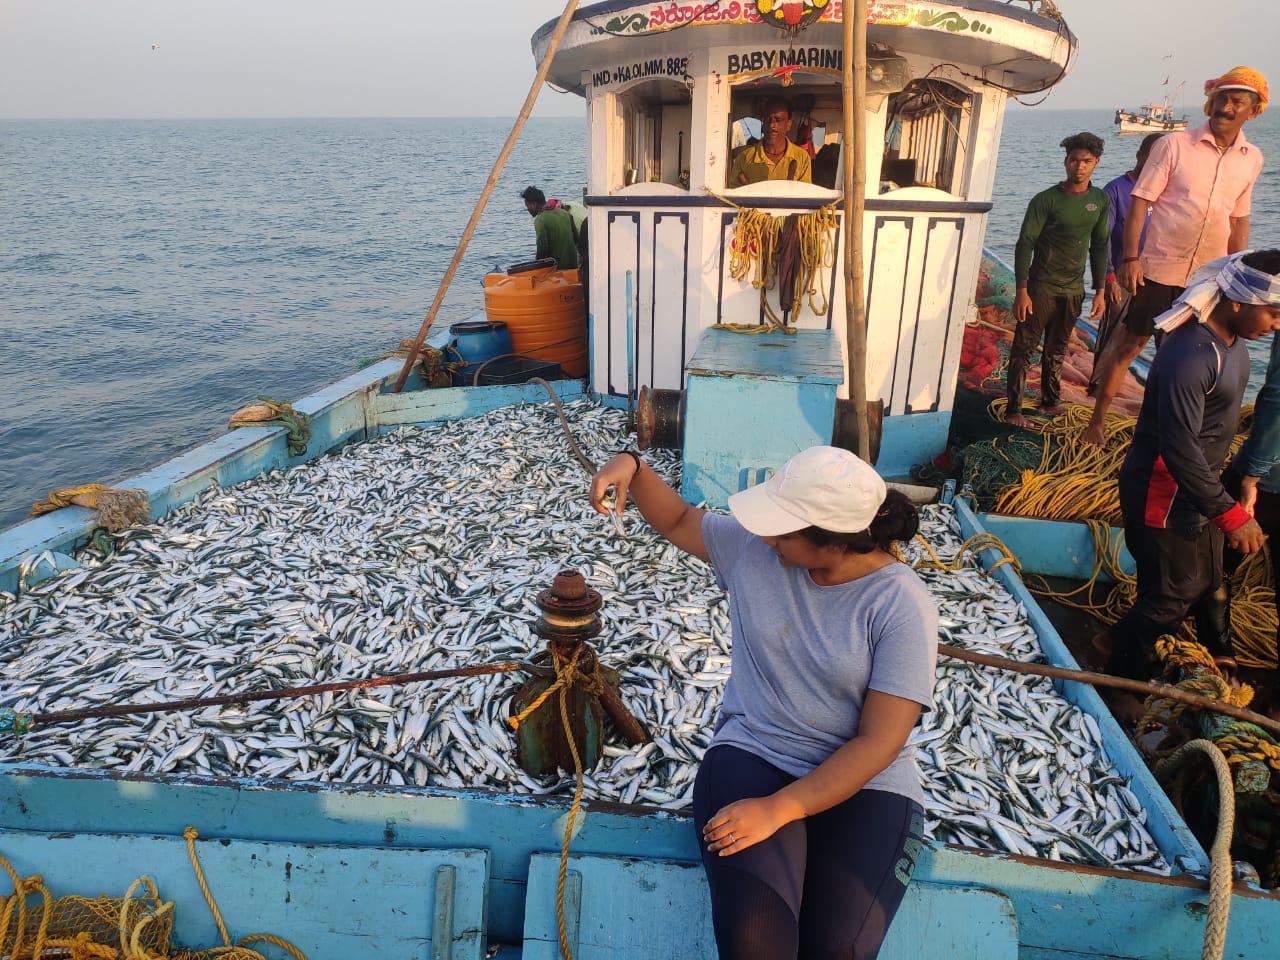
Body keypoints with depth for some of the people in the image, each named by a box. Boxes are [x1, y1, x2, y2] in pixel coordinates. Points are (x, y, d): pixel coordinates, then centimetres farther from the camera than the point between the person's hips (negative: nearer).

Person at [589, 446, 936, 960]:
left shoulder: (902, 605, -13)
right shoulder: (754, 547, -2)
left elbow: (879, 741, -15)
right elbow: (677, 520, 14)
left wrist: (777, 810, -22)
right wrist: (633, 466, -7)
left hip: (864, 783, -1)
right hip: (751, 755, 2)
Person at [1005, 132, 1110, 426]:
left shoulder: (1100, 200, 5)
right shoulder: (1046, 200, -10)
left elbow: (1099, 246, 10)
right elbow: (1025, 245, -11)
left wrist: (1100, 291, 7)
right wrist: (1021, 291, -17)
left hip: (1073, 290, 5)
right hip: (1042, 288, -5)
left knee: (1057, 350, 15)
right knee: (1024, 348, -4)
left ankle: (1049, 401, 29)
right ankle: (1013, 408, 1)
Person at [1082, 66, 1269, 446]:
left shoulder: (1252, 159, 7)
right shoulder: (1174, 145, -6)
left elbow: (1239, 219, 14)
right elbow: (1140, 201, -8)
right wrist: (1130, 257, -15)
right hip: (1159, 269, -4)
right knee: (1129, 344, 1)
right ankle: (1097, 422, 12)